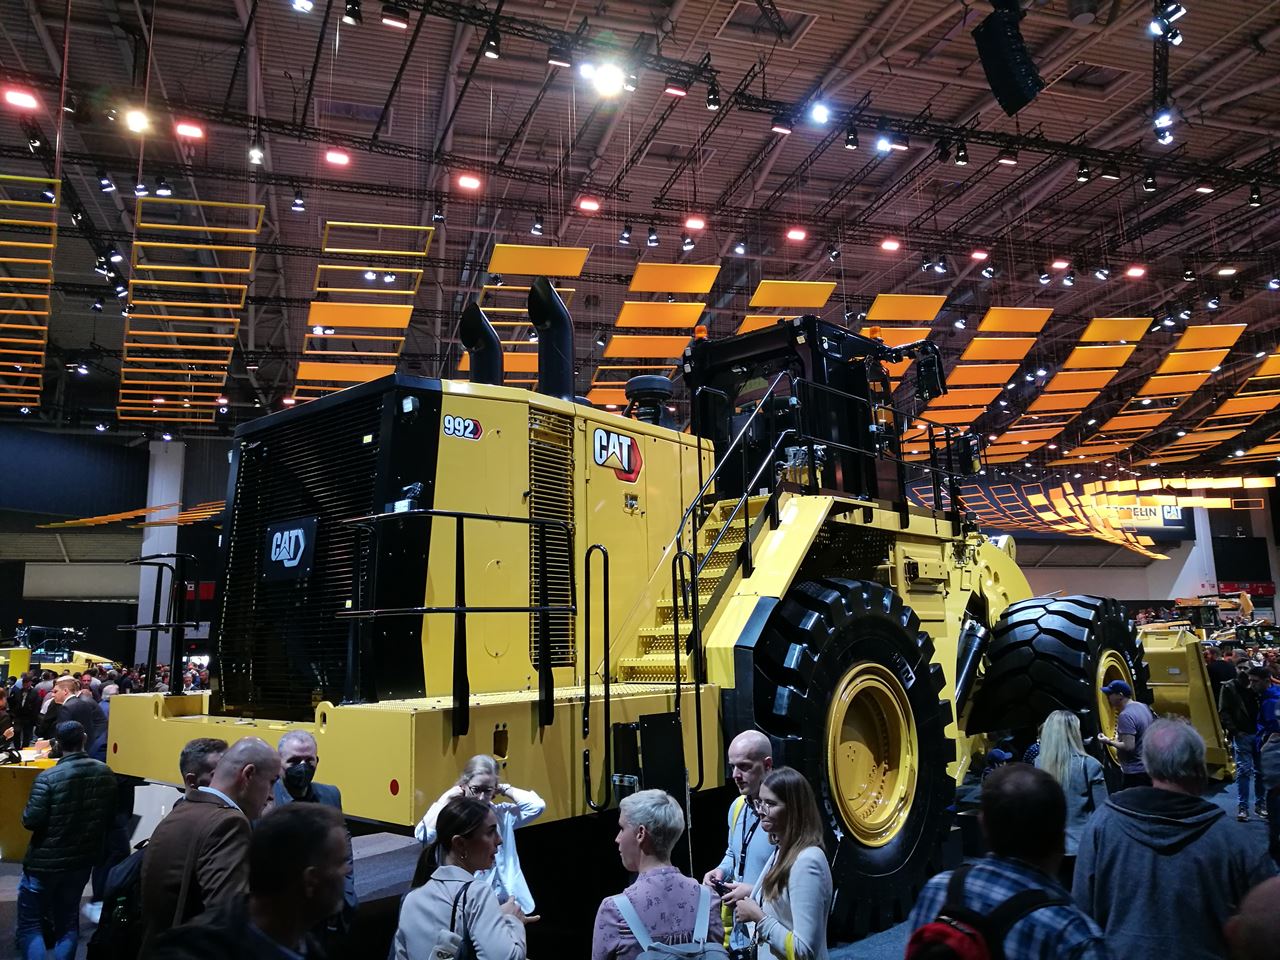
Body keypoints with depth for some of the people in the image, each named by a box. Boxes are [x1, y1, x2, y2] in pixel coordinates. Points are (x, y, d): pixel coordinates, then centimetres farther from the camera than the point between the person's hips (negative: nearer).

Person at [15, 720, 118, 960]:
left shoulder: (48, 778, -22)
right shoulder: (105, 773, -5)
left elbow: (31, 821, -19)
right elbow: (110, 816, 3)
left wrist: (27, 814, 2)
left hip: (44, 862, -4)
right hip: (83, 860, 5)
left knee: (30, 924, 10)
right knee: (68, 921, 18)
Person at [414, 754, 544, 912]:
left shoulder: (503, 814, -1)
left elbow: (537, 805, -13)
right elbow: (423, 836, -28)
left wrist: (505, 790, -7)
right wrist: (446, 798, -18)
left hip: (502, 900, 3)